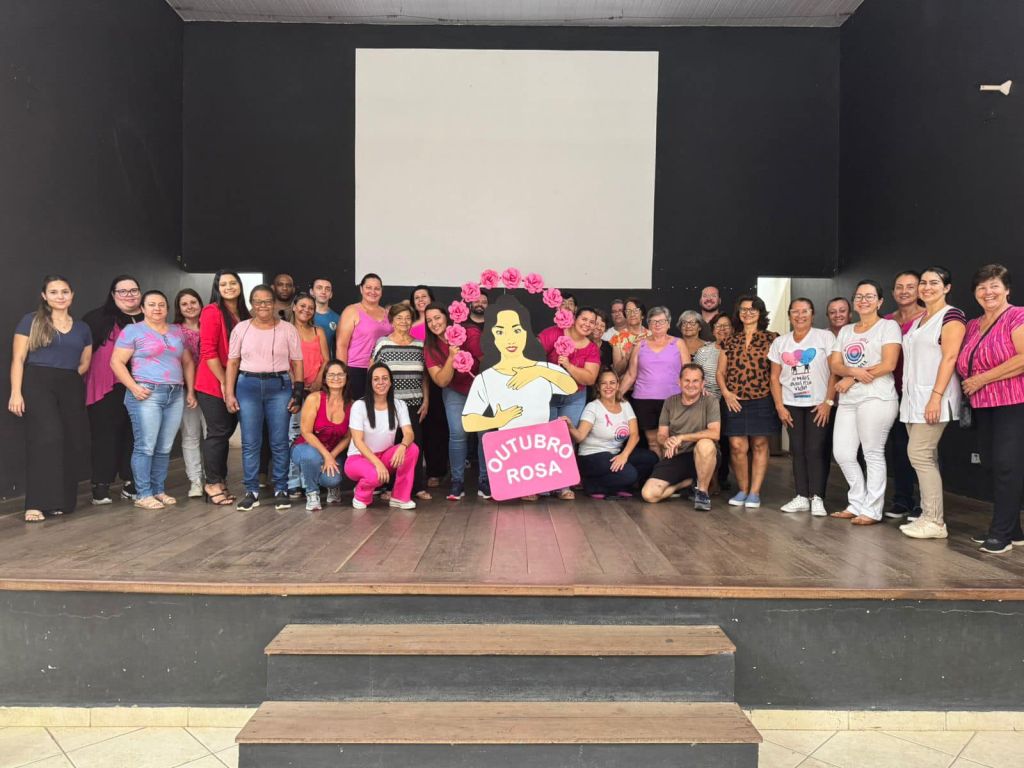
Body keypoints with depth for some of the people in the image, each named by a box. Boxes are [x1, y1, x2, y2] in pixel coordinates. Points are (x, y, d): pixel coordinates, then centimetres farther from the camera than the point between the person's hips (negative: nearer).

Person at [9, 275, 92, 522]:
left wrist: (70, 377, 2)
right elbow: (18, 359, -1)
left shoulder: (82, 328, 15)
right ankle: (37, 503, -15)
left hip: (71, 388, 4)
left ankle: (62, 501, 12)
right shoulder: (31, 321, 4)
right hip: (38, 384, -4)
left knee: (73, 443, 0)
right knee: (48, 437, -19)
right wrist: (16, 392, -10)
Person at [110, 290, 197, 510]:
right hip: (147, 394, -5)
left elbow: (188, 362, 20)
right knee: (146, 446, -6)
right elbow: (117, 362, -3)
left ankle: (158, 490, 16)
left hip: (176, 395, 5)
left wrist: (190, 391, 12)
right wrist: (133, 387, -14)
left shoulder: (177, 331, 17)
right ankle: (143, 494, 2)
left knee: (165, 448, 7)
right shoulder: (133, 331, 2)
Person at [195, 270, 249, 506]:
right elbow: (208, 350, -15)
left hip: (234, 383, 7)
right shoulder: (212, 312, -9)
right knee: (218, 433, -2)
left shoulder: (243, 314, 11)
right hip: (213, 383, -7)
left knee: (227, 431, 13)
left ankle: (220, 481, 24)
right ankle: (213, 484, 10)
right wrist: (223, 381, -15)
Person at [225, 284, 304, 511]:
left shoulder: (288, 329, 3)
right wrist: (229, 393, 0)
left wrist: (297, 393, -3)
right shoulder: (241, 329, 6)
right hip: (248, 386, 1)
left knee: (279, 441, 1)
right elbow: (232, 363, 7)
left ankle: (281, 490, 12)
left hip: (279, 386, -1)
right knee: (250, 442, 3)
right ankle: (251, 491, 12)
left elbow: (297, 363, 4)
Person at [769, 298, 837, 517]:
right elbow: (775, 377, 8)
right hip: (791, 405, 4)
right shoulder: (780, 342, 8)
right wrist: (779, 406, 0)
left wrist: (828, 402, -12)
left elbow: (835, 372, -6)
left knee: (815, 450, -6)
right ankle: (802, 497, 10)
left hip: (818, 404, -3)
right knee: (797, 450, 5)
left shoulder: (825, 337, -3)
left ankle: (817, 498, -1)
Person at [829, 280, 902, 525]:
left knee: (873, 454, -3)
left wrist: (851, 379, -8)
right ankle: (857, 504, 18)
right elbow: (835, 365, 9)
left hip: (876, 398, -6)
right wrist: (854, 371, -13)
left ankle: (872, 510, 5)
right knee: (842, 454, 4)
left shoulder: (888, 326, 0)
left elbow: (888, 365, -11)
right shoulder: (845, 331, 19)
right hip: (848, 400, 6)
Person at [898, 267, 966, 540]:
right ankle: (928, 515, 12)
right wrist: (907, 393, 14)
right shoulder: (917, 321, 18)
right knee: (925, 457, 8)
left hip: (933, 397, -8)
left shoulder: (951, 316, -5)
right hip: (913, 397, 8)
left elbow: (949, 358, -14)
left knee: (919, 454, -11)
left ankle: (935, 522, -5)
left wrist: (936, 396, -21)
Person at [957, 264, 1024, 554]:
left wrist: (982, 379, -16)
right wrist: (968, 383, 4)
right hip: (983, 406, 8)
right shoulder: (973, 326, 16)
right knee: (995, 465, 10)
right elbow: (963, 364, 24)